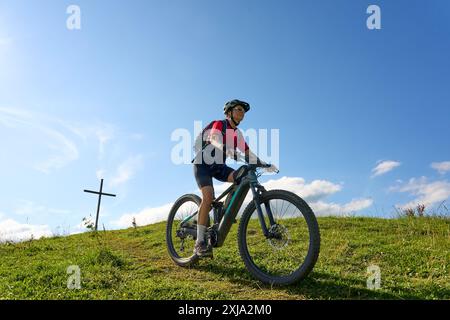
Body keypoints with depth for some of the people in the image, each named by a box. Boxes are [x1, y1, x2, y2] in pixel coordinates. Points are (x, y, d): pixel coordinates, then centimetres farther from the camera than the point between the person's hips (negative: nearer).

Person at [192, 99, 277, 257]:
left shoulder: (237, 134, 8)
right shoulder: (219, 124, -12)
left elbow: (248, 153, 7)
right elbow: (215, 139, -35)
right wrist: (225, 148, -56)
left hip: (218, 166, 6)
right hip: (203, 164, -6)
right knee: (208, 197, -27)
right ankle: (200, 242, -22)